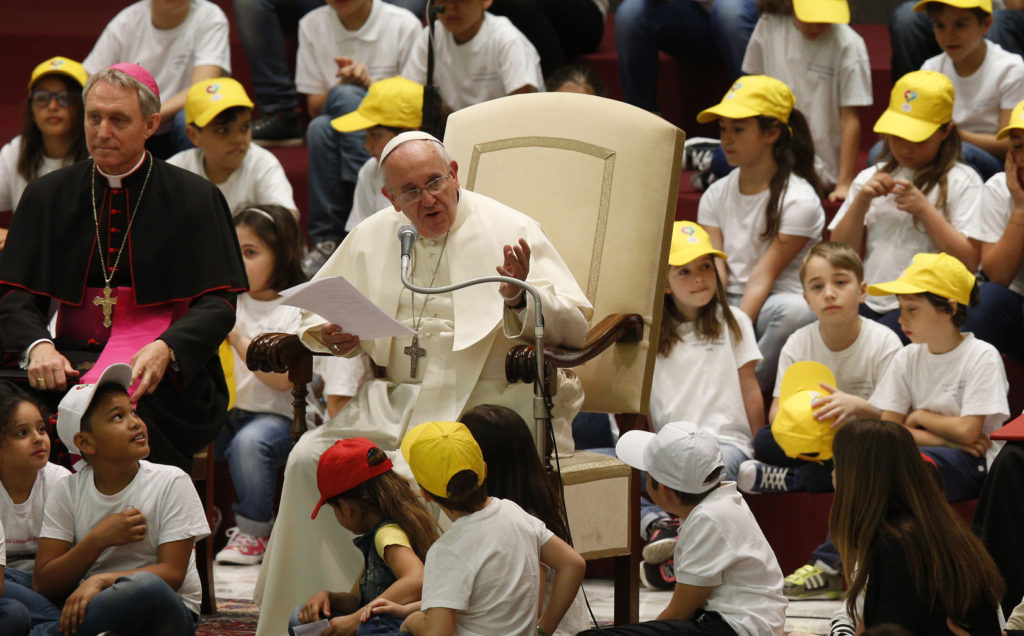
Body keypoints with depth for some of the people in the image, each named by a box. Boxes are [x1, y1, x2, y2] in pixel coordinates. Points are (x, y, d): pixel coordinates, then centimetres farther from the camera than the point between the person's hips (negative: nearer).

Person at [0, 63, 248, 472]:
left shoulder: (195, 199, 6)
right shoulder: (46, 196, 14)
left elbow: (218, 304, -1)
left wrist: (166, 349, -21)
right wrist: (37, 345, -14)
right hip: (70, 361, 2)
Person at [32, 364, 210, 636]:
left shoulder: (172, 483, -2)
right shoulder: (69, 491, 6)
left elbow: (172, 573, -11)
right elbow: (43, 583, 0)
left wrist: (101, 581, -25)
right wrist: (98, 540, -14)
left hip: (163, 613, -1)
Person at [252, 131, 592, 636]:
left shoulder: (508, 232, -2)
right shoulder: (372, 238, 13)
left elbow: (575, 326, -7)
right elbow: (319, 314, 25)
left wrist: (520, 300, -27)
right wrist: (332, 337, 1)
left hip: (490, 404, -5)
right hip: (396, 402, 5)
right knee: (310, 461, -17)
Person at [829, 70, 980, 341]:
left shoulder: (961, 181, 5)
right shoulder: (870, 178, 20)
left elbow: (969, 262, -5)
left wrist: (924, 209, -10)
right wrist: (860, 202, 1)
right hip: (869, 304, 4)